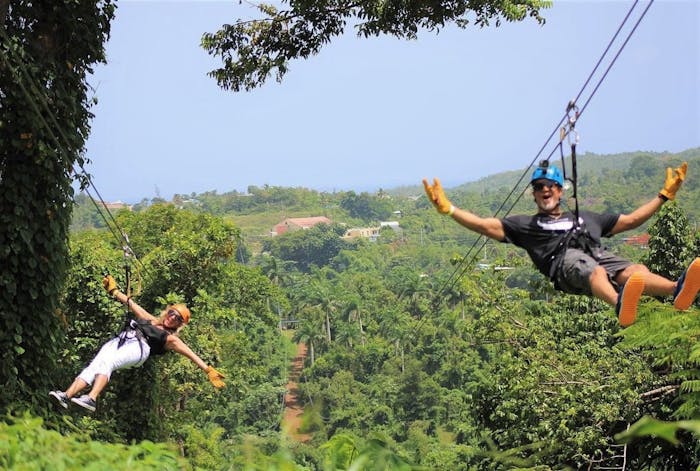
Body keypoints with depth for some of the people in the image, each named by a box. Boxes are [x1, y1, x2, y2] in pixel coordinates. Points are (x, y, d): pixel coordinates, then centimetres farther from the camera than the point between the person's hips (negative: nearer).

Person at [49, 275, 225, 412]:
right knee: (95, 365, -23)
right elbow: (131, 304, 40)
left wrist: (208, 370, -4)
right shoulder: (151, 321, 35)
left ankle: (91, 399, -52)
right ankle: (66, 396, -39)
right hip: (120, 341, 5)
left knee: (106, 363, -33)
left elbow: (188, 352, 7)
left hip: (138, 346, -4)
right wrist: (113, 290, 43)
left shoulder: (171, 339, 19)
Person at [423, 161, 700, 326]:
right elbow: (486, 226, 23)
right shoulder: (527, 225, 34)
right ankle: (620, 304, -76)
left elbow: (632, 220, 44)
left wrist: (664, 195, 42)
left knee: (636, 271, -33)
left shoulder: (586, 218, 43)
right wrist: (448, 208, 12)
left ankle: (677, 290, -65)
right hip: (565, 261, -4)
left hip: (598, 254, 4)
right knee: (594, 271, -42)